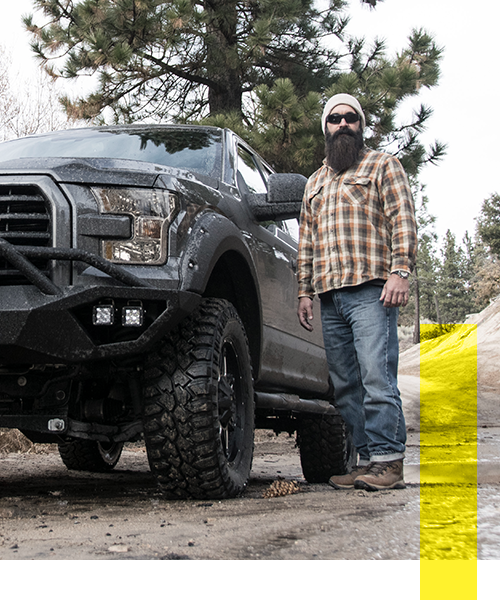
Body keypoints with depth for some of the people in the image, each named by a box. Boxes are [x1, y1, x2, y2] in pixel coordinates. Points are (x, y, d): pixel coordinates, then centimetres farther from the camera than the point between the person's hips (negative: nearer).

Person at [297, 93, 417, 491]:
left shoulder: (383, 166, 12)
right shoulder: (315, 183, 28)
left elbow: (403, 220, 1)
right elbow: (306, 240, 28)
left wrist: (400, 269, -13)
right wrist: (304, 290, 18)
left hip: (370, 291, -6)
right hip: (330, 296, 6)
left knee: (377, 377, -14)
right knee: (345, 384, 1)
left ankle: (388, 461, -13)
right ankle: (365, 459, 4)